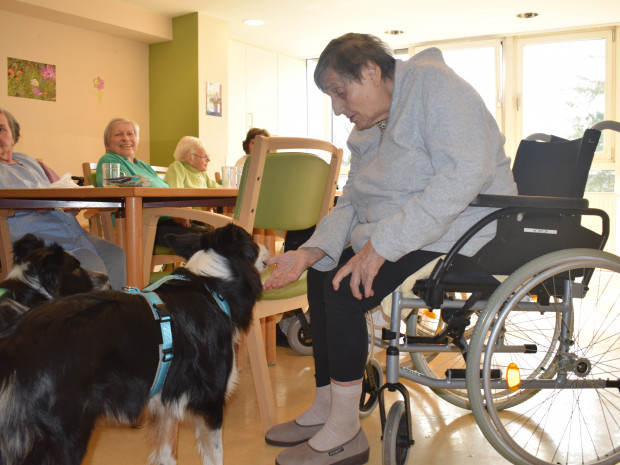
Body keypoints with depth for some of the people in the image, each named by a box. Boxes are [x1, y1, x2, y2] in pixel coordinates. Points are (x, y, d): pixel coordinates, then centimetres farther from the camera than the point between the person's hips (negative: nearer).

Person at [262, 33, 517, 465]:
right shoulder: (367, 129, 15)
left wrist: (382, 244, -30)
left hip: (461, 232, -10)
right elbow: (351, 204, 12)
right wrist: (308, 253, -7)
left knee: (344, 290, -21)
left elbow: (465, 173, -27)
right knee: (322, 276, 9)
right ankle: (326, 408, 17)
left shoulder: (432, 81, -13)